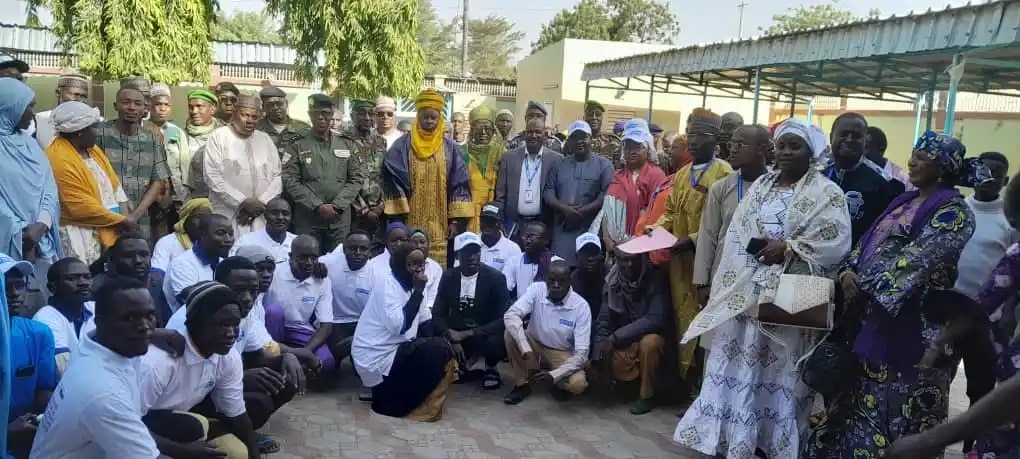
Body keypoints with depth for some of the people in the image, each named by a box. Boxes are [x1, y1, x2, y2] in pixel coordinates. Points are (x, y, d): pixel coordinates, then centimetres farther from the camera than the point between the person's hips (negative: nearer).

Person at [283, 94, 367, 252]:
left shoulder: (347, 143, 9)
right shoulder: (297, 145, 3)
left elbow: (357, 178, 4)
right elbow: (290, 181, -5)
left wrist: (338, 205, -9)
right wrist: (317, 206, -13)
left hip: (340, 218, 2)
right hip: (307, 218, -1)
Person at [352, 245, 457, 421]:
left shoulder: (410, 286, 10)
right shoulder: (387, 283, -16)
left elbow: (426, 324, 10)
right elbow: (398, 326, -29)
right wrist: (418, 292, -22)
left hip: (394, 350, 9)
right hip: (376, 358, -9)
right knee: (440, 351, -17)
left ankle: (389, 392, 10)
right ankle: (391, 403, -7)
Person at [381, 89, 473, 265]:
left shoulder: (450, 149, 7)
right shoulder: (402, 146, 3)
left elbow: (459, 185, 3)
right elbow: (393, 182, -2)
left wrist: (456, 220, -4)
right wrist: (397, 219, -10)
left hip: (440, 226, 1)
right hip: (410, 224, -1)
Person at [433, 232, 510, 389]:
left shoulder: (496, 277, -13)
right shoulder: (448, 277, -3)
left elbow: (505, 318, -19)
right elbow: (437, 315, -2)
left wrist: (469, 333, -25)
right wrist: (452, 339, -21)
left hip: (486, 335, -3)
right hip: (458, 335, 3)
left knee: (497, 344, -36)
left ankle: (490, 367, 2)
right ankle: (460, 364, 9)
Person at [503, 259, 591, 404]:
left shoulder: (581, 306, -22)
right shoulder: (536, 290, -18)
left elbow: (581, 353, -24)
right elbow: (510, 315, -31)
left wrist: (553, 375, -37)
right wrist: (526, 350, -43)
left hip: (563, 353, -2)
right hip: (534, 344, 2)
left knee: (577, 384, -31)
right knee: (511, 335, -28)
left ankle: (560, 383, 8)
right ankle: (522, 384, -7)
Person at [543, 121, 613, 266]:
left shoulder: (604, 165, 4)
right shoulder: (559, 165, 16)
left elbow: (606, 195, -6)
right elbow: (548, 192, 8)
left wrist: (583, 211, -14)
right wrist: (565, 209, -10)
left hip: (591, 230, -3)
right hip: (563, 230, 3)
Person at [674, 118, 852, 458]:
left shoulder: (826, 193, -1)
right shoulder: (760, 186, 14)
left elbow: (837, 242, -13)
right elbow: (736, 234, 10)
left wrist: (787, 248, -17)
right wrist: (730, 285, 0)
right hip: (746, 291, 5)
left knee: (779, 370, 3)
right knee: (738, 364, 6)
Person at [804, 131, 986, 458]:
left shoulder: (952, 210, -9)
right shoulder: (904, 202, 15)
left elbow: (918, 258, -19)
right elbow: (869, 242, 11)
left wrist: (866, 284, -18)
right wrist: (850, 271, -8)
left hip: (914, 319, -8)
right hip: (877, 314, 8)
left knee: (897, 403, 0)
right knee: (866, 398, 12)